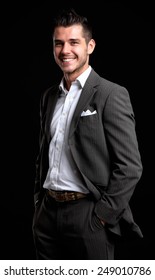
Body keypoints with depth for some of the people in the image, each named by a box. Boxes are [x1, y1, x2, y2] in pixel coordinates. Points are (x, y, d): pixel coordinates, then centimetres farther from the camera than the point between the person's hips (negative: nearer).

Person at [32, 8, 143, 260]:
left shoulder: (111, 95, -8)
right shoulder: (49, 97, 13)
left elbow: (130, 166, -11)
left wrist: (103, 214, -13)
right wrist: (39, 203, 12)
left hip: (88, 215, -6)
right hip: (47, 213, 6)